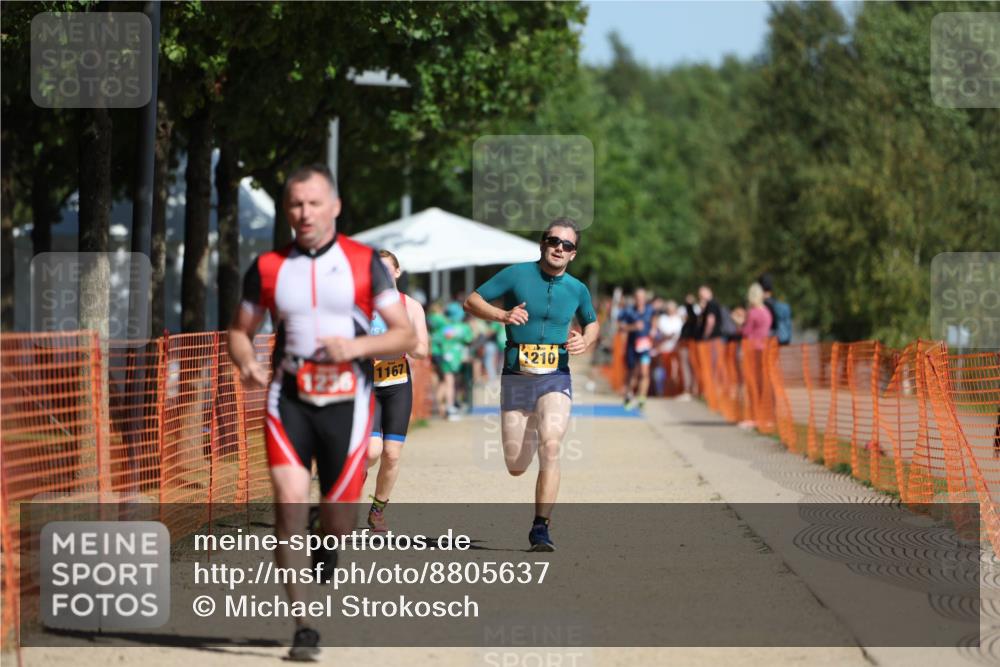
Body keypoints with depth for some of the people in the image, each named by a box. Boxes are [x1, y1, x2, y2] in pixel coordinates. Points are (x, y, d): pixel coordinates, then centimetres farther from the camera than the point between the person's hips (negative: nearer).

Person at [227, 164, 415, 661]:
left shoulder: (364, 262, 1)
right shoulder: (268, 267, 6)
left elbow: (405, 335, -1)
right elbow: (240, 331, 15)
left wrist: (356, 346, -19)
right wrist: (247, 364, -7)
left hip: (345, 402, 0)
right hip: (288, 399, 0)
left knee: (338, 523, 3)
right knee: (289, 503, -18)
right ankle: (303, 628, -15)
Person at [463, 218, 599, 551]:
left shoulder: (577, 289, 6)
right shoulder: (517, 274, -2)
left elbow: (592, 323, 23)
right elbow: (471, 301, 1)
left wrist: (585, 342, 0)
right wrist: (502, 315, -17)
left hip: (555, 378, 0)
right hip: (516, 378, 0)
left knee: (550, 447, -24)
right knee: (516, 466, 5)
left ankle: (541, 528, -20)